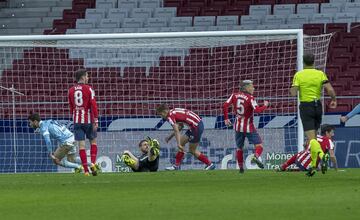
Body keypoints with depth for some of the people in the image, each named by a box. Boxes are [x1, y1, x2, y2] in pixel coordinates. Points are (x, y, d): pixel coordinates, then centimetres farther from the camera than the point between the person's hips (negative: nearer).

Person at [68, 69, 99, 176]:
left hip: (77, 121, 3)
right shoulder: (88, 89, -5)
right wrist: (96, 121, -11)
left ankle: (86, 170, -4)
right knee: (93, 142, 15)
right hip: (88, 120, -3)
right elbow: (93, 105, -12)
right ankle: (93, 163, -3)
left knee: (81, 145, 1)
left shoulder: (71, 90, 8)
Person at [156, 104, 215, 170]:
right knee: (182, 142, 13)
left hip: (196, 126, -10)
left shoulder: (170, 116, -13)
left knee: (192, 150, 2)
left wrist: (179, 144, -28)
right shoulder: (174, 112, 15)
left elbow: (176, 131, -23)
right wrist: (170, 136, 25)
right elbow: (180, 126, 25)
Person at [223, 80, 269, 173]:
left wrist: (226, 118, 5)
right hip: (249, 127, -5)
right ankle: (256, 157, -32)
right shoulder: (250, 98, -12)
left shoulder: (235, 96, 2)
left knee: (239, 148, 19)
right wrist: (265, 105, -4)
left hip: (238, 126, 5)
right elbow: (257, 110, -22)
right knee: (259, 145, -3)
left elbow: (225, 105, -5)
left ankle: (241, 167, 17)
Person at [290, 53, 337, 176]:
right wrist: (334, 100, 8)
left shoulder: (298, 75, -5)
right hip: (318, 106, 3)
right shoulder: (320, 74, 1)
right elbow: (330, 90, -10)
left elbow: (293, 93, -12)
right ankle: (313, 166, 18)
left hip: (305, 106, -3)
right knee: (313, 137, 16)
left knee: (311, 138, -9)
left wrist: (292, 90, 11)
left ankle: (321, 155, -37)